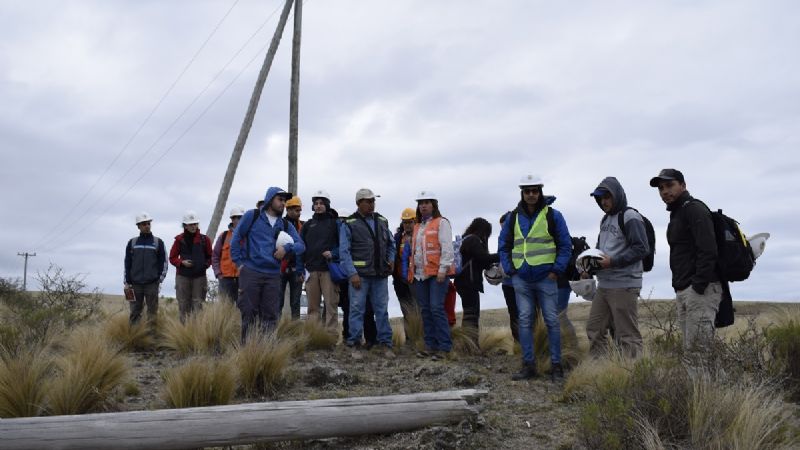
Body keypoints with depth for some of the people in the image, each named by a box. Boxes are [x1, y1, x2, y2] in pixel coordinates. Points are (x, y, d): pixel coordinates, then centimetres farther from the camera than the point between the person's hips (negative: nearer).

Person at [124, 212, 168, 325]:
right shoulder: (132, 243, 10)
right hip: (135, 284, 2)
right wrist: (127, 282, 5)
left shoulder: (158, 242, 5)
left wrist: (160, 280, -5)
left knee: (152, 311, 1)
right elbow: (127, 263, 11)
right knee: (134, 311, 4)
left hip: (152, 284, -1)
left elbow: (163, 262, 3)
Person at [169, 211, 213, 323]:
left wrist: (205, 264, -4)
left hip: (199, 276, 0)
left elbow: (210, 257, 13)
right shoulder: (180, 239, 5)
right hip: (183, 276, 0)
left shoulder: (204, 239, 5)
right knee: (184, 305, 2)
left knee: (197, 305, -1)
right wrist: (182, 262, -9)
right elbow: (172, 258, 9)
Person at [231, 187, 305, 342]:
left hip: (273, 275, 4)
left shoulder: (286, 225, 13)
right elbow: (236, 238, 4)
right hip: (250, 272, -3)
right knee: (248, 312, 0)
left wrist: (287, 248, -12)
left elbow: (301, 245, 7)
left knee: (270, 315, 4)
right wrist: (238, 261, -2)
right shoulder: (252, 216, 3)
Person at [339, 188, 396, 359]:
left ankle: (386, 344, 14)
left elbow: (390, 243, 23)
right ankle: (355, 345, 10)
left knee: (382, 309, 8)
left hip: (381, 274, 4)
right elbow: (344, 252, -8)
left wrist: (391, 259, 6)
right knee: (357, 309, 0)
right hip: (360, 274, -4)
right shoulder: (349, 224, -3)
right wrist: (352, 274, -15)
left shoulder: (382, 221, 12)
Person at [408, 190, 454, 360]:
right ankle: (430, 345, 15)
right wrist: (411, 271, 17)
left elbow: (447, 248, -11)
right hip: (419, 274, 8)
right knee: (425, 311, 8)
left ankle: (444, 347, -5)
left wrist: (443, 269, -18)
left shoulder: (441, 223, -3)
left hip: (437, 274, -8)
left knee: (436, 309, -12)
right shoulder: (417, 227, 21)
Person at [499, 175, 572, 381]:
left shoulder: (553, 215, 0)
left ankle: (556, 365, 10)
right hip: (521, 279, 3)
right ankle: (528, 365, 12)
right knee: (524, 321, 4)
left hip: (546, 278, -3)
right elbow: (503, 246, 14)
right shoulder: (513, 217, 8)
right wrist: (510, 270, 4)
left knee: (552, 321, 1)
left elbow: (565, 245, 2)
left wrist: (557, 270, -7)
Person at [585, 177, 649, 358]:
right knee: (594, 329, 11)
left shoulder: (630, 217, -9)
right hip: (603, 285, 9)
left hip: (624, 286, -9)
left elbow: (642, 248, -16)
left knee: (627, 335, -3)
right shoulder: (605, 219, 18)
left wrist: (613, 261, -20)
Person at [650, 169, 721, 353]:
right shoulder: (676, 213, 23)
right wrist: (680, 288, 15)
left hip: (701, 290, -10)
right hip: (683, 290, 10)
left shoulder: (694, 209, -6)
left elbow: (708, 250, -18)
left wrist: (698, 286, -22)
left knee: (697, 346, -12)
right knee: (689, 347, 8)